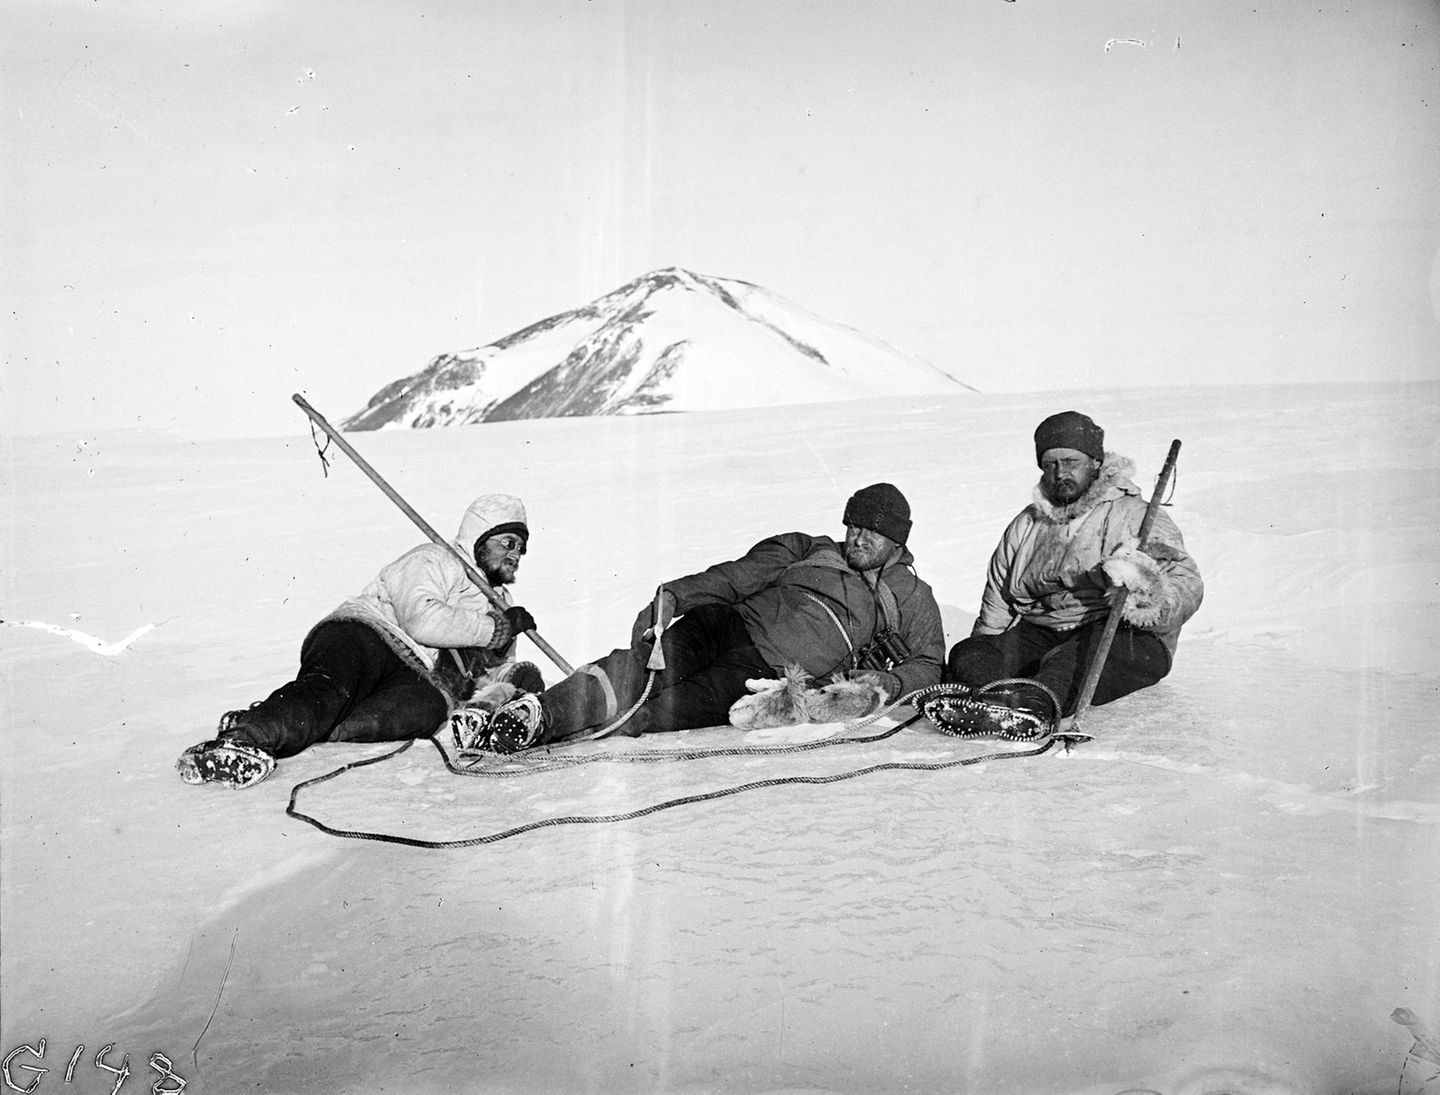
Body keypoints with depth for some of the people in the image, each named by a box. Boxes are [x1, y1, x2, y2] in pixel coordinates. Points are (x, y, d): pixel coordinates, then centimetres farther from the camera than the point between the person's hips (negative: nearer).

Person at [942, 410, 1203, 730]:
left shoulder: (1137, 516, 7)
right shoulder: (1025, 525, 22)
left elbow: (1187, 590, -6)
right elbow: (996, 605, 27)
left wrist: (1140, 582, -27)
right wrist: (986, 646, 10)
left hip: (1123, 636, -5)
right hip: (1036, 634, 5)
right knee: (968, 657, -24)